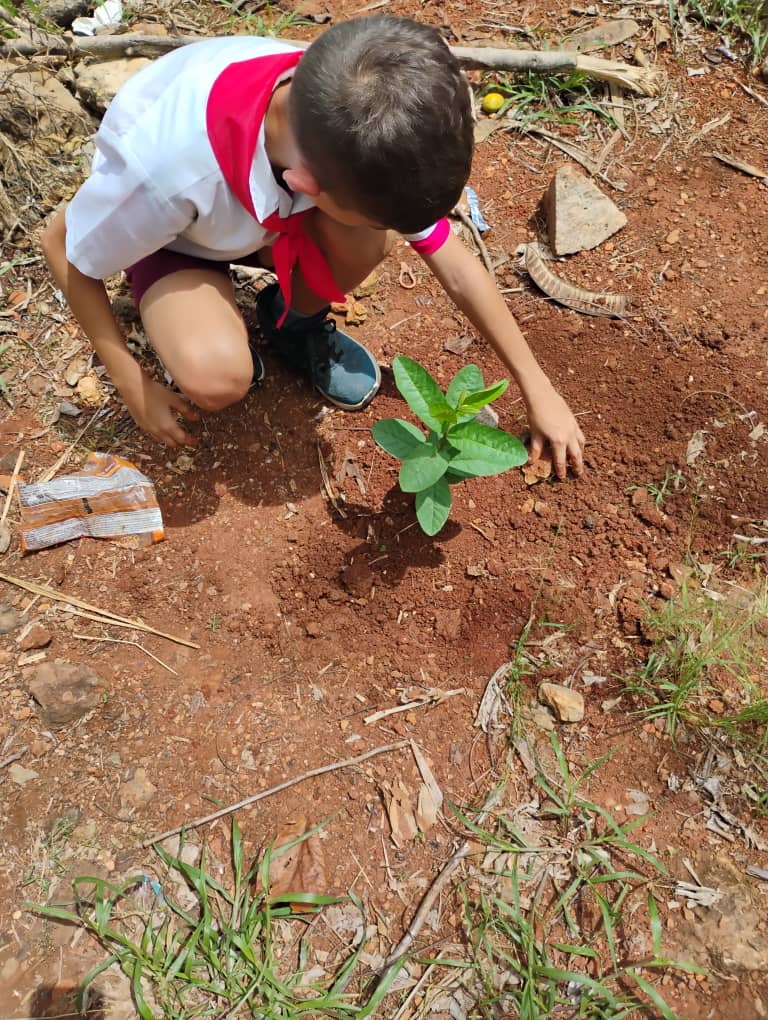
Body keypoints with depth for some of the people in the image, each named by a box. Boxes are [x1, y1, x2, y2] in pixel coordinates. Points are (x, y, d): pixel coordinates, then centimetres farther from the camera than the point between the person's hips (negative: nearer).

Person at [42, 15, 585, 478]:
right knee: (217, 377, -33)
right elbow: (63, 247, -22)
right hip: (168, 234, -3)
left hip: (268, 212, 3)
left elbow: (456, 265, -20)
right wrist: (134, 386, -17)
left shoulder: (346, 133, -29)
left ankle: (297, 323, 5)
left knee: (369, 240, -29)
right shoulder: (172, 167, -41)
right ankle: (211, 327, 6)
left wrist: (538, 389, -14)